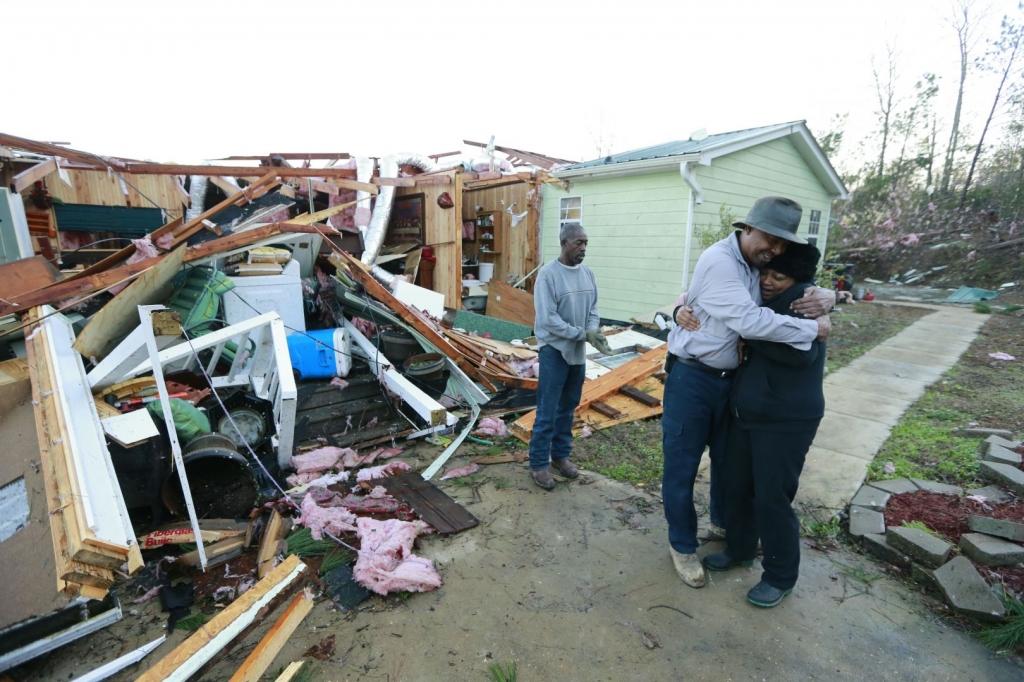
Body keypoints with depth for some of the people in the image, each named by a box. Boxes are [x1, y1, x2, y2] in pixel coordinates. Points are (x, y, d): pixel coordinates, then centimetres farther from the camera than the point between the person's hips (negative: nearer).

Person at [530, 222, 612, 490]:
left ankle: (560, 454, 31)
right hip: (555, 350, -6)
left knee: (568, 407, 16)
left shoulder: (588, 273, 5)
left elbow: (593, 309, 8)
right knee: (548, 411, -1)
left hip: (578, 351, 7)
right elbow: (548, 319, -20)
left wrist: (593, 331, -13)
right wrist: (583, 334, -20)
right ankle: (539, 464, 12)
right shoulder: (548, 274, -16)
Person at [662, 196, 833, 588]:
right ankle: (682, 545, 25)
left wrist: (823, 298, -8)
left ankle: (723, 521, 49)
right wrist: (812, 329, -20)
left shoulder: (762, 266, 5)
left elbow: (797, 290, 16)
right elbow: (749, 321, -29)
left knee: (729, 458, 23)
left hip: (730, 379, 8)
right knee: (681, 466, 6)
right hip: (691, 379, -8)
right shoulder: (719, 261, -21)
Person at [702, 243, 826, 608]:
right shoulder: (758, 302, 9)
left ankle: (780, 576, 22)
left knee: (772, 497, 1)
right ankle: (739, 549, 38)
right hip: (745, 416, 8)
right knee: (736, 486, 16)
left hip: (786, 422, -8)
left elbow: (801, 351, -30)